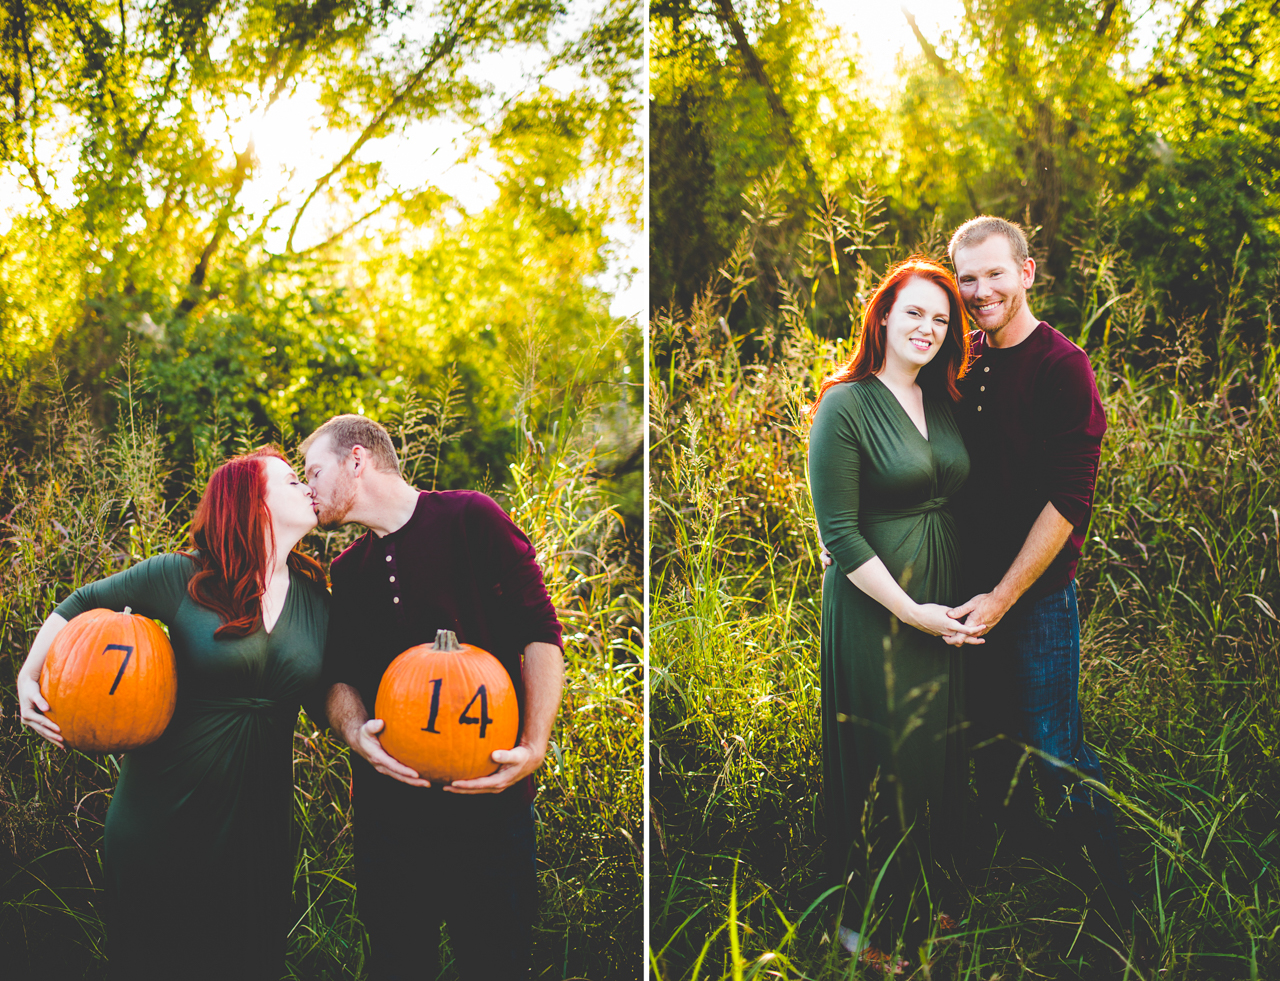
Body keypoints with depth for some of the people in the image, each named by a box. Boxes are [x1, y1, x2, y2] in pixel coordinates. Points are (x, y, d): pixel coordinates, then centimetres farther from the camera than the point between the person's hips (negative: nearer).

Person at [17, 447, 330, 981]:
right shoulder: (181, 576, -7)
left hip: (259, 817, 3)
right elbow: (81, 603, 4)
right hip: (164, 815, -3)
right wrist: (29, 676, -7)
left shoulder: (317, 599, 5)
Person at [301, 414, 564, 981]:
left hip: (488, 793, -4)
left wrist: (534, 746, -15)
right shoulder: (346, 572, 17)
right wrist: (356, 733, -10)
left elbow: (540, 633, -3)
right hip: (389, 799, 4)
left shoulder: (469, 518, 0)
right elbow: (340, 676, 14)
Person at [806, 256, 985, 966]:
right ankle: (865, 922, 20)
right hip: (873, 609, -7)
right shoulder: (845, 406, -13)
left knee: (938, 754, 16)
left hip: (944, 607, 7)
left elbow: (956, 501, 15)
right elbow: (839, 534, -16)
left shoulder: (943, 404, 9)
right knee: (883, 765, 2)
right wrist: (913, 612, -16)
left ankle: (921, 899, 34)